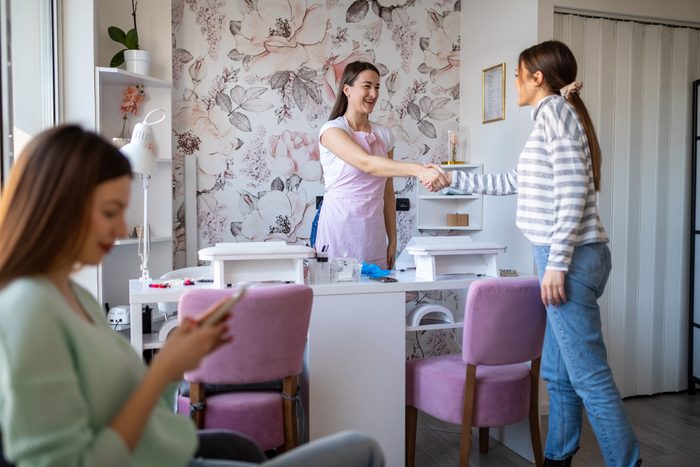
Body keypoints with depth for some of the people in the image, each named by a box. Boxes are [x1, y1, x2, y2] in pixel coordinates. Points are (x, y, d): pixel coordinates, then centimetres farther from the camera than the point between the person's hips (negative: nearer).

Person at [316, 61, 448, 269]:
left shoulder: (383, 134, 11)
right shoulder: (332, 130, -6)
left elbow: (387, 194, 12)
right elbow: (367, 164, -24)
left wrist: (392, 240, 9)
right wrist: (418, 169, -35)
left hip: (373, 233, 5)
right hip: (339, 228, -5)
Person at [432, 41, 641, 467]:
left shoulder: (555, 110, -7)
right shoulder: (556, 115, 22)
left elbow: (573, 189, -17)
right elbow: (512, 183, 28)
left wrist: (556, 261, -20)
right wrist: (453, 178, 31)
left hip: (571, 258, -10)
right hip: (569, 259, 10)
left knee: (589, 376, -5)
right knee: (559, 374, 14)